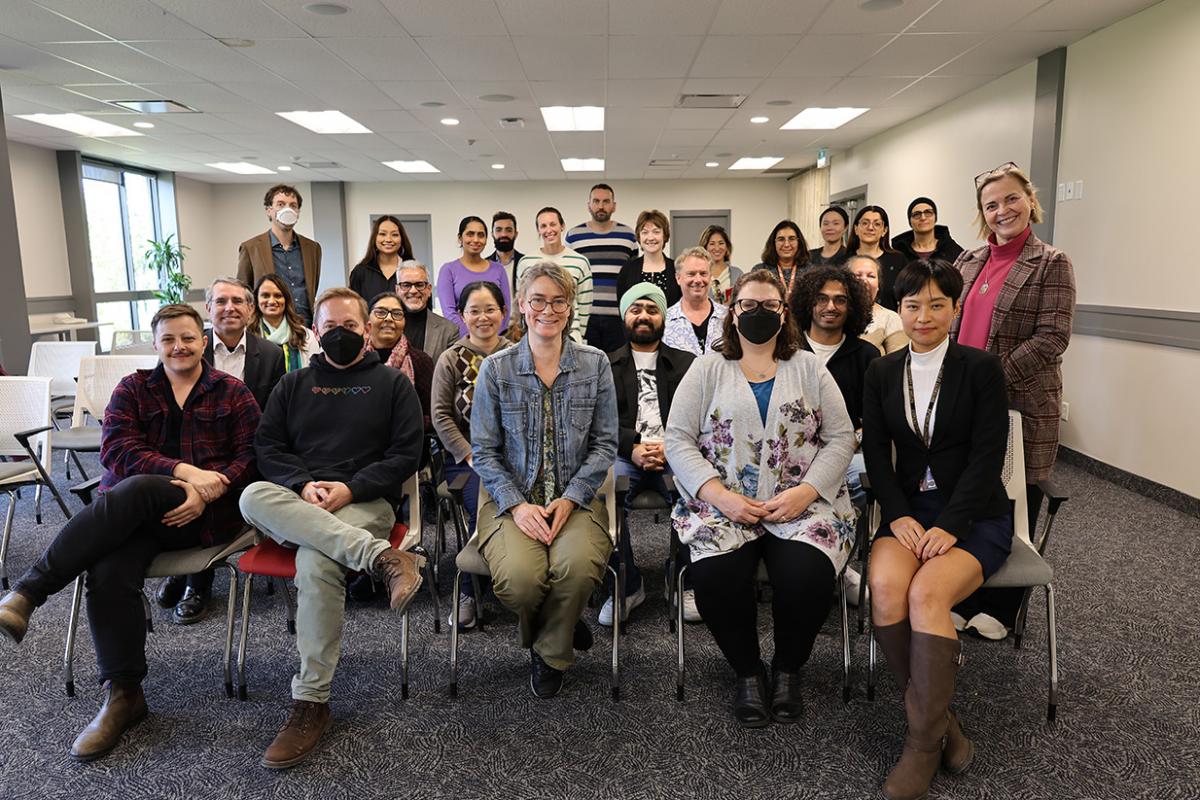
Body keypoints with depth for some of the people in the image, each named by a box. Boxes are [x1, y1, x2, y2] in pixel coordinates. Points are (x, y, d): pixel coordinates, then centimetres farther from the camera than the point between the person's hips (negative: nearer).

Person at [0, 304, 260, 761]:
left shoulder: (234, 394, 12)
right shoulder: (133, 389, 16)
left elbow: (249, 458, 2)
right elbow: (116, 451, 0)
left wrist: (206, 490, -17)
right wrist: (184, 470, -16)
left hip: (205, 515, -2)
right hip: (136, 515, 2)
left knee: (136, 491, -33)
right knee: (109, 572, -28)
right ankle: (123, 694, -15)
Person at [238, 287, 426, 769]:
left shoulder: (392, 383, 13)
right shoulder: (293, 385, 23)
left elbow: (406, 454, 3)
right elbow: (267, 446, 12)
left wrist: (352, 487, -11)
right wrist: (303, 484, -9)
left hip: (365, 501, -3)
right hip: (298, 500, 3)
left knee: (316, 562, -34)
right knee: (253, 496, -32)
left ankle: (311, 703, -24)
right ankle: (380, 556, -41)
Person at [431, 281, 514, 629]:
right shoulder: (451, 359, 6)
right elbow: (441, 416, 1)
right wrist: (472, 457, -9)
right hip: (465, 457, -1)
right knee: (485, 504, -30)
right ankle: (469, 592, -10)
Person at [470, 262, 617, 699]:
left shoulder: (595, 364, 4)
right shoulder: (496, 368, 2)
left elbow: (605, 444, 3)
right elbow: (483, 451, 2)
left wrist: (570, 499, -11)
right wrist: (516, 504, -13)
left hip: (575, 498, 1)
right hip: (512, 499, 0)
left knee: (578, 565, -31)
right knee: (520, 578, -29)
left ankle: (550, 653, 3)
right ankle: (559, 628, 11)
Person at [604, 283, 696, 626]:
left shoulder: (686, 363, 20)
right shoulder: (607, 365, 20)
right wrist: (633, 449, -11)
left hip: (674, 455, 0)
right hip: (624, 455, 0)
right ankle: (626, 585, -12)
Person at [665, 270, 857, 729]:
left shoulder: (809, 368, 14)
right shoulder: (708, 369, 11)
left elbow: (841, 438, 7)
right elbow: (678, 439, 2)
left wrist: (806, 492, -10)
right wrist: (719, 495, -11)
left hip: (801, 503, 1)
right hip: (723, 504, 0)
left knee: (808, 576, -27)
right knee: (715, 578, -28)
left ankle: (788, 669, 4)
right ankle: (747, 672, 1)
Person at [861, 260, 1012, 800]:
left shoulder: (981, 368, -1)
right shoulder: (882, 373, 9)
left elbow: (987, 457, -7)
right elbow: (876, 454, 6)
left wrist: (949, 527, -17)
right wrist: (899, 515, -10)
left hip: (974, 516, -2)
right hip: (908, 511, 3)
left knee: (926, 593, -30)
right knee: (885, 588, -28)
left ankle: (923, 744, -16)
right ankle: (940, 719, -9)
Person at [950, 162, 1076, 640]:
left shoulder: (1051, 264, -4)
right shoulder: (968, 261, 12)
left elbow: (1051, 339, -13)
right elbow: (948, 323, 15)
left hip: (1020, 405, -4)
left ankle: (1001, 608, 24)